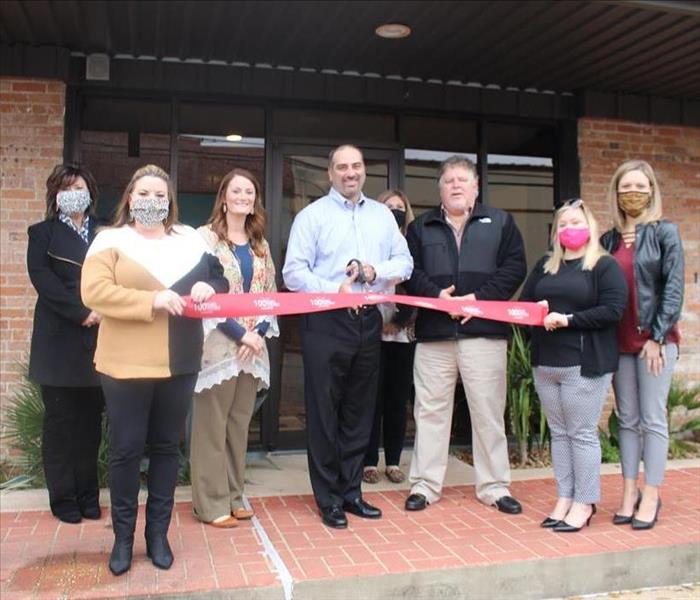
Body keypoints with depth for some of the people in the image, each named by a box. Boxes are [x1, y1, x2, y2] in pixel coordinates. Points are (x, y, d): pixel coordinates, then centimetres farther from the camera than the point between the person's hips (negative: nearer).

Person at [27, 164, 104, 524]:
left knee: (91, 421, 7)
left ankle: (88, 493, 17)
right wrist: (81, 312, -16)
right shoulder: (42, 233, 8)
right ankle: (63, 498, 11)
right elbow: (41, 277, -7)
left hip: (98, 340, 3)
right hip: (60, 342, -2)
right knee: (60, 421, 2)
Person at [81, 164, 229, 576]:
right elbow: (94, 292, -14)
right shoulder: (111, 240, -2)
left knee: (167, 447, 12)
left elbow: (220, 279, 16)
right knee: (126, 449, 4)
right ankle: (123, 536, 20)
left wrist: (209, 287, -9)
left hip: (179, 363, 4)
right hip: (127, 365, -3)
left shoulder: (189, 240, 10)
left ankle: (158, 533, 25)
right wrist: (152, 300, -22)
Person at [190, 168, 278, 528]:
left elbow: (270, 295, 14)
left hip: (253, 346, 6)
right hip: (218, 343, -5)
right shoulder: (206, 237, -3)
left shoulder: (260, 244, 15)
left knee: (239, 424, 11)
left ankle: (232, 496, 21)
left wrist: (259, 333, -4)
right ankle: (211, 503, 9)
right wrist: (240, 334, -15)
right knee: (211, 425, -1)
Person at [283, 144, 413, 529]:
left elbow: (404, 263, 9)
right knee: (324, 413, 2)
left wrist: (377, 271, -10)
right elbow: (294, 273, -8)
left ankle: (351, 491, 26)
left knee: (359, 411, 12)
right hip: (326, 323, -4)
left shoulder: (382, 215, 13)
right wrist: (335, 291, -19)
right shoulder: (312, 215, 0)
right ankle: (328, 499, 14)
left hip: (368, 322, 5)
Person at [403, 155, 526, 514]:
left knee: (488, 411, 5)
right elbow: (410, 271, 5)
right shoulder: (421, 226, 14)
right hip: (434, 333, 1)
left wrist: (481, 297, -11)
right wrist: (435, 294, -13)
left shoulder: (500, 222, 11)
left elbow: (514, 267, 2)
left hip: (485, 331, -1)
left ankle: (494, 486, 18)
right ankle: (425, 484, 17)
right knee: (430, 410, 6)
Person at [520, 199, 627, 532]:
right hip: (546, 363, 6)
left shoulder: (605, 266, -1)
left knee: (582, 433, -1)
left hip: (585, 364, -6)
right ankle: (564, 499, 18)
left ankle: (584, 503, 9)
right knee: (559, 433, 10)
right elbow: (524, 302, 16)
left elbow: (612, 310, -13)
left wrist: (568, 320, -17)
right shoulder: (545, 265, 17)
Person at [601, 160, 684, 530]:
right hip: (619, 341, 4)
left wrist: (657, 336, -12)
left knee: (653, 420, 0)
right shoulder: (609, 239, 10)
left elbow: (674, 288, -7)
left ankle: (650, 497, 8)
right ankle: (629, 494, 16)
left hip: (655, 339, -4)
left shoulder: (664, 232, -1)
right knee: (627, 419, 9)